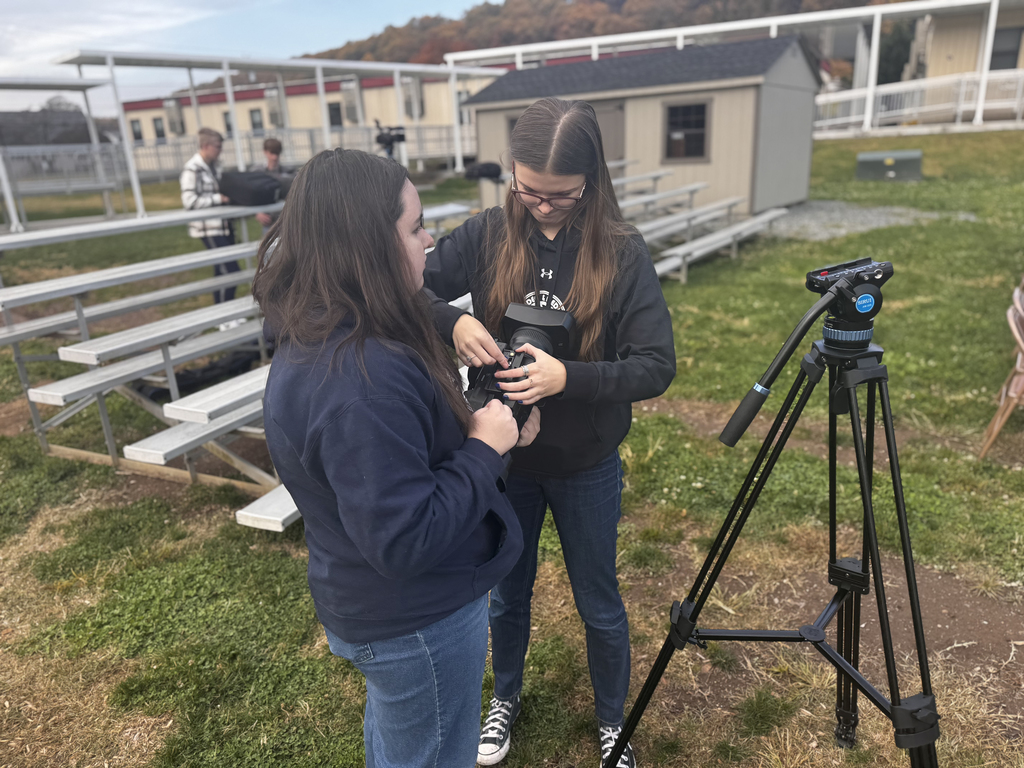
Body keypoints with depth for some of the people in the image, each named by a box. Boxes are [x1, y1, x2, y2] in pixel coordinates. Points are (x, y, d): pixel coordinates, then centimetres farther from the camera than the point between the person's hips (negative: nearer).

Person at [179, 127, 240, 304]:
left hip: (223, 225, 8)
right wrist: (219, 198, -20)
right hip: (209, 229, -8)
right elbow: (189, 201, -19)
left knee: (222, 271, 14)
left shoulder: (214, 166, 10)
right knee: (231, 271, -11)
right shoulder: (192, 169, -14)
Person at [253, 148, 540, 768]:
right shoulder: (361, 381, -35)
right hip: (418, 622, -9)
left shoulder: (315, 340, -3)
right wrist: (485, 446, -22)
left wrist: (478, 428, -1)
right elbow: (406, 540, -32)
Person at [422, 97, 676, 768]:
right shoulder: (488, 235, -10)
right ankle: (507, 698, 53)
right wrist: (451, 321, -28)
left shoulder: (623, 253, -15)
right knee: (507, 594, 23)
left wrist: (568, 378, -35)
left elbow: (657, 365, -19)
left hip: (586, 467, -1)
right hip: (501, 456, 2)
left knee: (599, 606, 18)